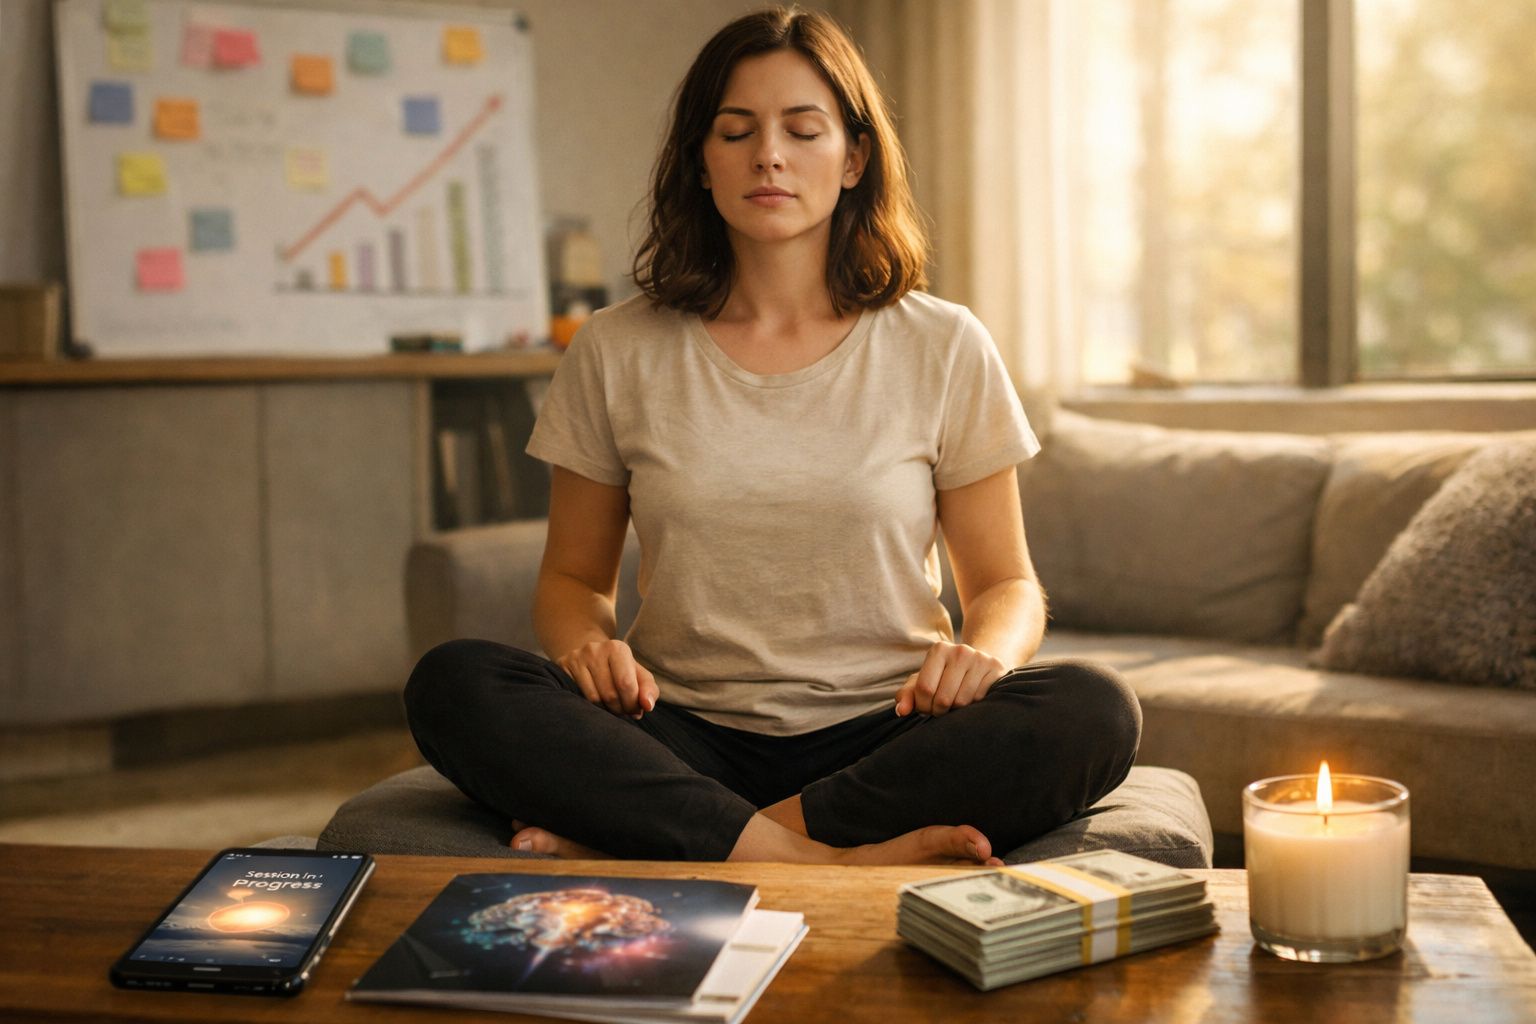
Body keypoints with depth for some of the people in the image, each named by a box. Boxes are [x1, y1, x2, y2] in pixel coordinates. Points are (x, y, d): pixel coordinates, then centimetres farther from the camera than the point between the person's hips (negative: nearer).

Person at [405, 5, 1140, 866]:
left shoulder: (944, 349, 4)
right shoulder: (617, 354, 6)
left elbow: (1008, 583, 10)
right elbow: (574, 576, 14)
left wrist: (983, 654, -14)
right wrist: (587, 645, -11)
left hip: (881, 741, 0)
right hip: (686, 741, 0)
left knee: (1095, 711, -30)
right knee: (452, 684, -25)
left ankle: (639, 846, -27)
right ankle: (828, 858, -31)